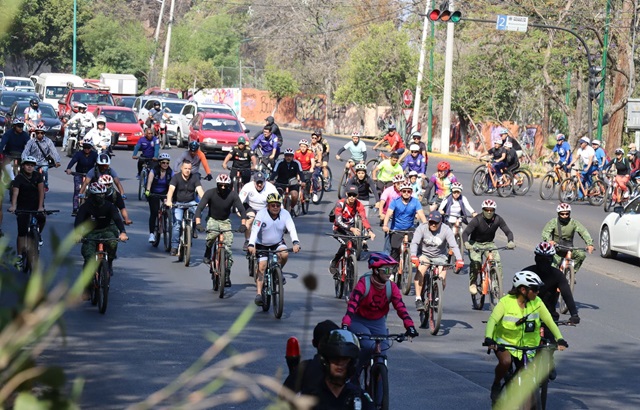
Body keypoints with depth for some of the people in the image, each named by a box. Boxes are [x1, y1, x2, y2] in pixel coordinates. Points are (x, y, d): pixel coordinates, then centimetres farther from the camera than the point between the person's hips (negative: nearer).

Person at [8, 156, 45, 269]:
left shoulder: (38, 176, -5)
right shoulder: (19, 178, -12)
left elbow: (41, 191, -13)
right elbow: (15, 192, -26)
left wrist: (40, 207, -25)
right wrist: (13, 206, -42)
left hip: (36, 205, 2)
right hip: (23, 206, -2)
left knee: (42, 219, -25)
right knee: (22, 233, -6)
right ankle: (19, 257, -1)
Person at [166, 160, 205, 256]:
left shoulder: (194, 178, -5)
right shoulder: (176, 177, -11)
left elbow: (200, 190, -16)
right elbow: (171, 189, -24)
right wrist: (169, 201, -42)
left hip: (190, 202, 2)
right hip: (178, 203, -2)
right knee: (177, 224, -17)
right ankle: (174, 247, -10)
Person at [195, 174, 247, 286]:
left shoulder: (233, 195, -16)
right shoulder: (210, 193, -17)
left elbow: (242, 210, -19)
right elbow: (200, 208, -22)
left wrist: (243, 224, -35)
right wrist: (198, 223, -37)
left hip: (225, 221, 1)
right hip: (213, 219, -1)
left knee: (227, 249, -10)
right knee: (212, 234, -35)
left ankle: (227, 275, 0)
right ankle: (207, 254, -8)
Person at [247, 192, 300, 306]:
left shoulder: (285, 214, -17)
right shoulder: (261, 214, -24)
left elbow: (292, 229, -28)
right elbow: (255, 230, -34)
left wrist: (296, 242, -47)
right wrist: (251, 245, -51)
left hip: (277, 242, 2)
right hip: (262, 244, -2)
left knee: (284, 254, -29)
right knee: (261, 267, -11)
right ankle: (258, 294, -8)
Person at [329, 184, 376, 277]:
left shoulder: (358, 205, -13)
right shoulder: (340, 204, -22)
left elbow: (364, 218, -26)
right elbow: (338, 221, -32)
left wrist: (369, 231, -45)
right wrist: (352, 229, -47)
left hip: (351, 228, 4)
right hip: (339, 229, -4)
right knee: (345, 243, -29)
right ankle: (333, 264, -12)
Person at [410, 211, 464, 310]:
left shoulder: (446, 230, -17)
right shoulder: (422, 228, -16)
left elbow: (454, 245, -25)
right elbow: (414, 242, -26)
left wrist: (459, 260, -41)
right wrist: (413, 256, -45)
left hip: (440, 256, 0)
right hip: (424, 254, 0)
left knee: (442, 279, -16)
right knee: (420, 271, -29)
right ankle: (418, 299, -24)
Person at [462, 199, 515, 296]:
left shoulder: (498, 219, -13)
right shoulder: (477, 220, -23)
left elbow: (508, 232, -14)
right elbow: (465, 233, -29)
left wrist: (510, 241, -35)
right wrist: (466, 243, -50)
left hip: (489, 243, 3)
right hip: (475, 244, -3)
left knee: (497, 261, -21)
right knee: (475, 261, -29)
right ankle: (472, 283, -8)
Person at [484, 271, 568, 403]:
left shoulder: (537, 303, -8)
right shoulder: (506, 302, -17)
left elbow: (549, 321, -9)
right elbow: (493, 320, -26)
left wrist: (560, 339, -23)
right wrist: (488, 339, -43)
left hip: (526, 346, 3)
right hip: (504, 342, -3)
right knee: (506, 361, -33)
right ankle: (496, 385, -6)